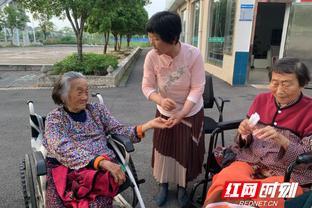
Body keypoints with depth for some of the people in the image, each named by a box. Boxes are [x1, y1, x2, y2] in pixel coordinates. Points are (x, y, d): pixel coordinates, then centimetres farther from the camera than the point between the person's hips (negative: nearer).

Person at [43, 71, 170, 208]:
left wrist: (148, 125, -10)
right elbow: (64, 150, -13)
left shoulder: (97, 109, 15)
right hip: (66, 169, 0)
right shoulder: (55, 118, 3)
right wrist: (103, 162, -26)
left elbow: (119, 131, 6)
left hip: (102, 167, 1)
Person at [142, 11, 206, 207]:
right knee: (163, 149, 13)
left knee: (187, 151, 11)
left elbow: (197, 89, -21)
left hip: (191, 113, -1)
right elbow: (147, 87, -13)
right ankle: (164, 184, 38)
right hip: (164, 112, 2)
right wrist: (161, 101, -33)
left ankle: (182, 187, 36)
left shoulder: (193, 54, -25)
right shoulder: (151, 57, -20)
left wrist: (181, 114, -30)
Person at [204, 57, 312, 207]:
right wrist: (244, 134, -14)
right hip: (250, 162, 2)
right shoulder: (261, 99, 5)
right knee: (225, 179, -27)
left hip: (288, 174, -2)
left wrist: (282, 140, -24)